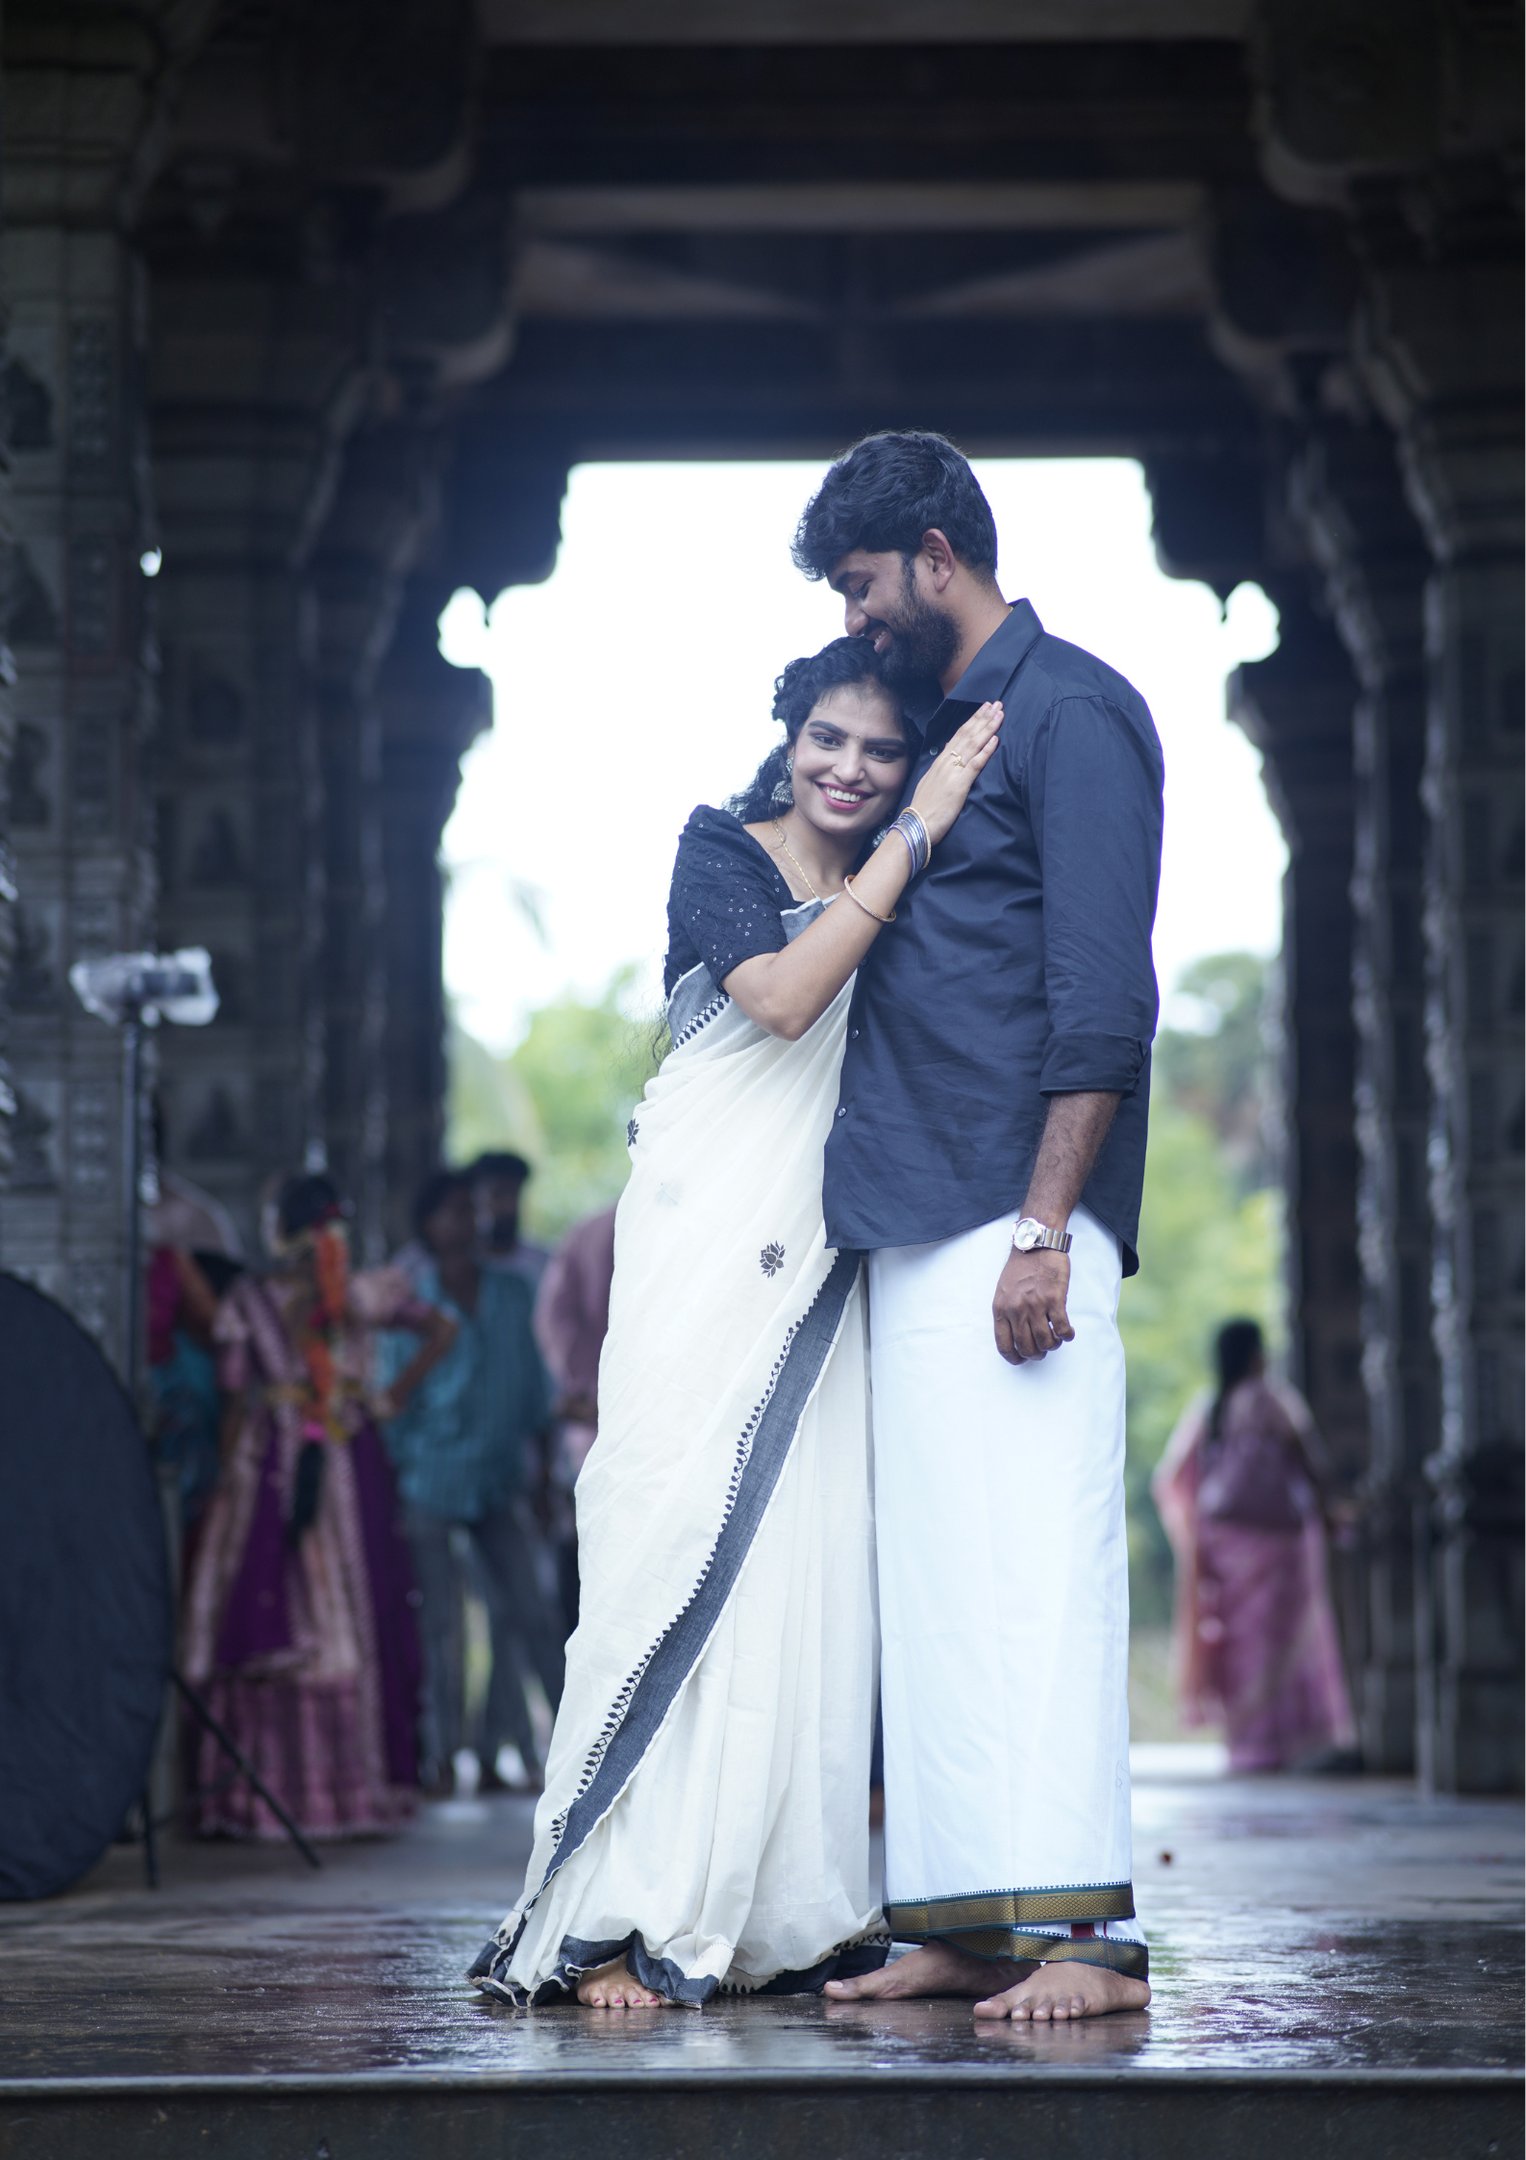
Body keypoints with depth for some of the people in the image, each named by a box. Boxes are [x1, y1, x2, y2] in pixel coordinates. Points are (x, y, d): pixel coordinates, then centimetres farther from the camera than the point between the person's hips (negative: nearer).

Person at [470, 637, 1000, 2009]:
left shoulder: (887, 895, 17)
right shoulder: (720, 855, 1)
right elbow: (780, 995, -18)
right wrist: (920, 837, -17)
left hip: (822, 1254, 5)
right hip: (708, 1236, -5)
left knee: (810, 1558, -1)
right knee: (683, 1534, -11)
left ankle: (780, 1917, 1)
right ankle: (623, 1920, -12)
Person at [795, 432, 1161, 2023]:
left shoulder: (1070, 713, -4)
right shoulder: (932, 731, 23)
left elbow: (1102, 1000, -13)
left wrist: (1043, 1227, -19)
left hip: (1011, 1217, -9)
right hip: (910, 1229, 9)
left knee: (1031, 1562, -13)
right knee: (936, 1576, 5)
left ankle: (1087, 1932, -15)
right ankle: (961, 1928, 6)